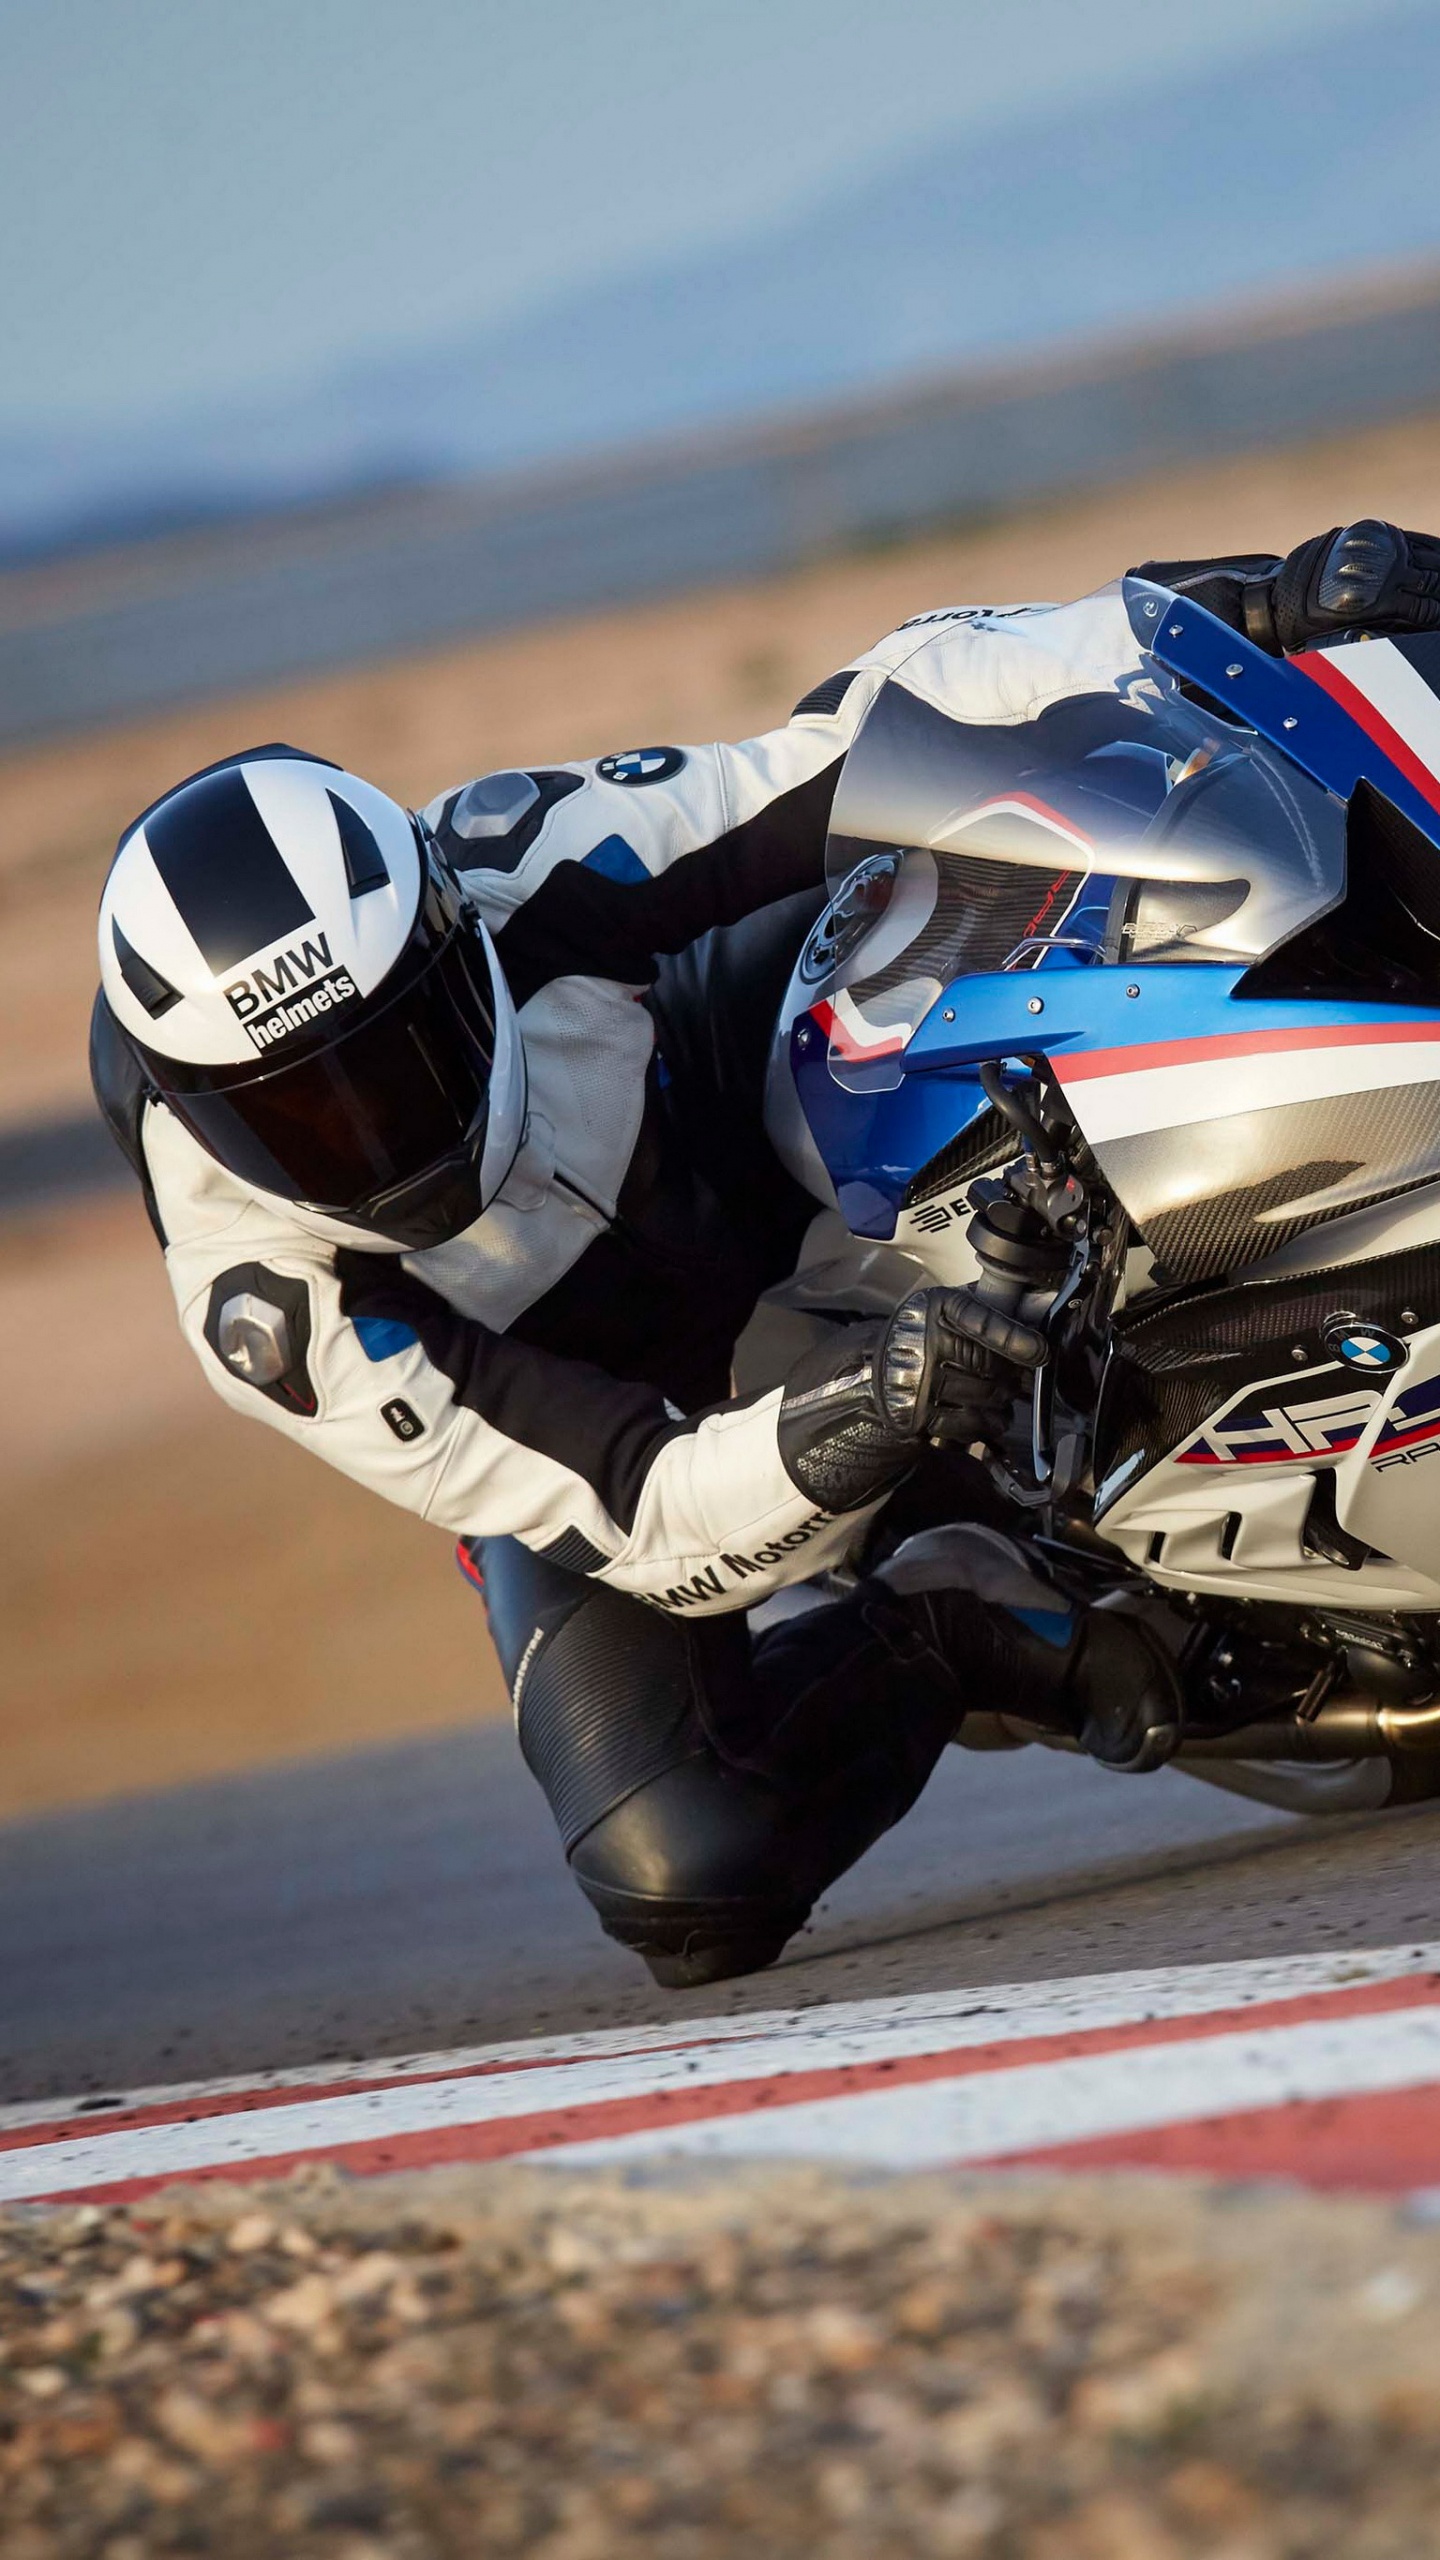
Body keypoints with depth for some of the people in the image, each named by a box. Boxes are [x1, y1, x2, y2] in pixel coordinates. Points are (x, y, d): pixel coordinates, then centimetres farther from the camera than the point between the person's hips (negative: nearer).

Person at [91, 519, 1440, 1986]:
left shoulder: (492, 872, -30)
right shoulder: (271, 1310, -34)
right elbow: (644, 1527, -34)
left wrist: (1244, 614, -38)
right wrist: (831, 1434, -56)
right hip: (607, 1465, -2)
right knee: (685, 1894, -26)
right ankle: (979, 1611, -3)